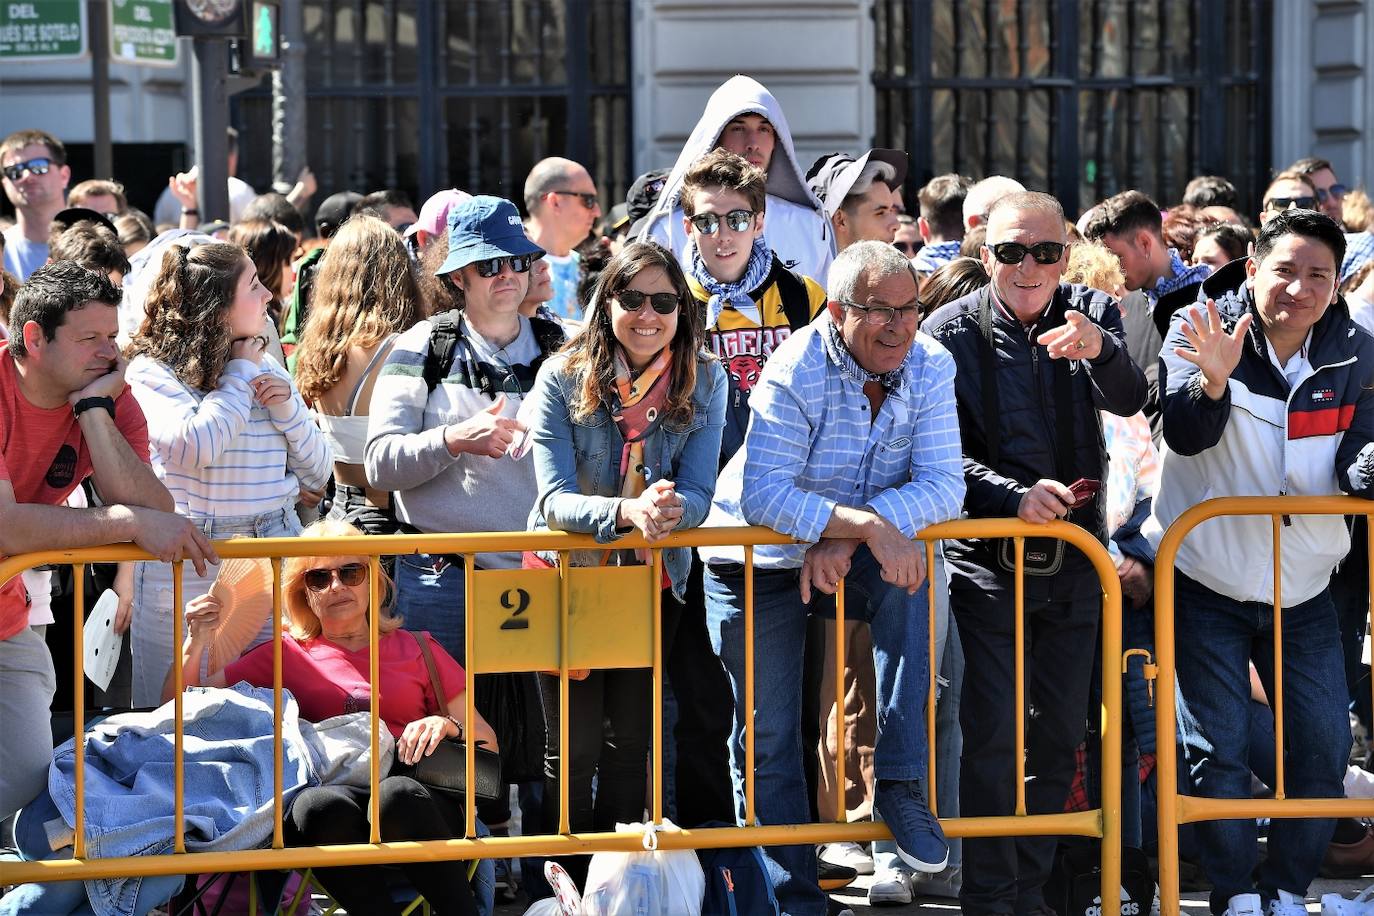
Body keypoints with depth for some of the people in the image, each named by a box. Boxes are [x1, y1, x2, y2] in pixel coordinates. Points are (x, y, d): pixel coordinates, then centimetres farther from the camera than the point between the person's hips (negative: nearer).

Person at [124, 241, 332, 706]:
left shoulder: (268, 367, 10)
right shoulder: (152, 371, -6)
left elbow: (316, 476, 15)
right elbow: (195, 448, -24)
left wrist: (288, 408, -3)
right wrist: (240, 374, -9)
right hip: (188, 568, -4)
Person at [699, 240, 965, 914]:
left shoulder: (930, 368, -11)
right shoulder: (796, 372, -24)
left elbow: (943, 486, -19)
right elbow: (763, 495, -33)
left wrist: (842, 542, -32)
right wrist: (866, 523, -43)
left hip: (856, 556, 2)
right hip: (759, 562, -2)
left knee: (906, 580, -31)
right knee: (767, 743, -2)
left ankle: (901, 786, -26)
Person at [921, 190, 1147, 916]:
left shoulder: (1091, 317, 1)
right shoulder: (951, 332, -6)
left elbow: (1130, 402, -15)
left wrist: (1099, 352, -36)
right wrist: (1015, 497, -25)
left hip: (1074, 565, 3)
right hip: (987, 565, -3)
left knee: (1059, 738, 10)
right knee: (991, 738, -7)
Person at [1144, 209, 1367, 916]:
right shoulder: (1201, 331, -13)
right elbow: (1186, 436, -25)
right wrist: (1212, 382, -46)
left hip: (1303, 589, 3)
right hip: (1205, 585, -3)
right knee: (1217, 750, -5)